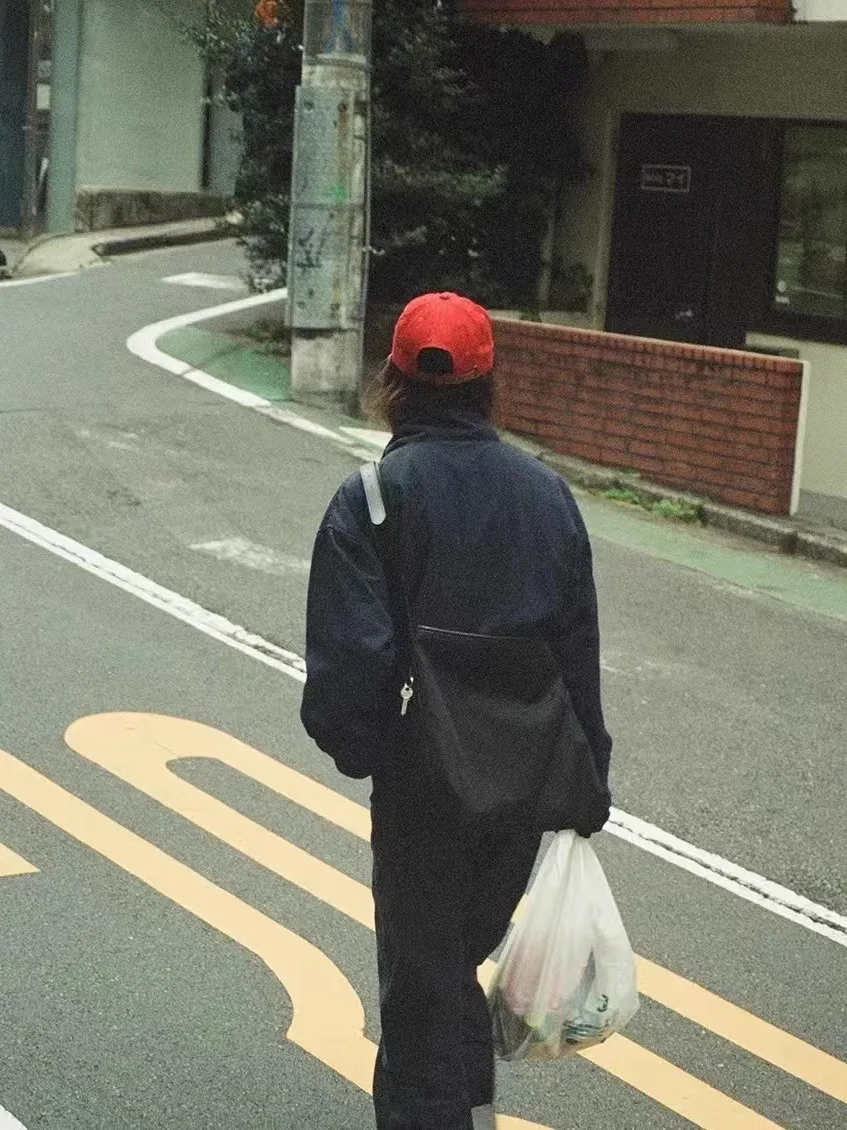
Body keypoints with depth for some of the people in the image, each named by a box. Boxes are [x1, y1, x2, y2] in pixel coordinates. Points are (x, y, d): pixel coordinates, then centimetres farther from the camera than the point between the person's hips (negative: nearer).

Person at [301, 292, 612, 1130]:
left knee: (421, 984, 8)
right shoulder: (548, 494, 3)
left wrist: (354, 747, 0)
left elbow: (350, 656, -19)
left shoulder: (371, 500, -12)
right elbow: (580, 653, 6)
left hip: (424, 785, -5)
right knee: (462, 961, 22)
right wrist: (586, 787, 13)